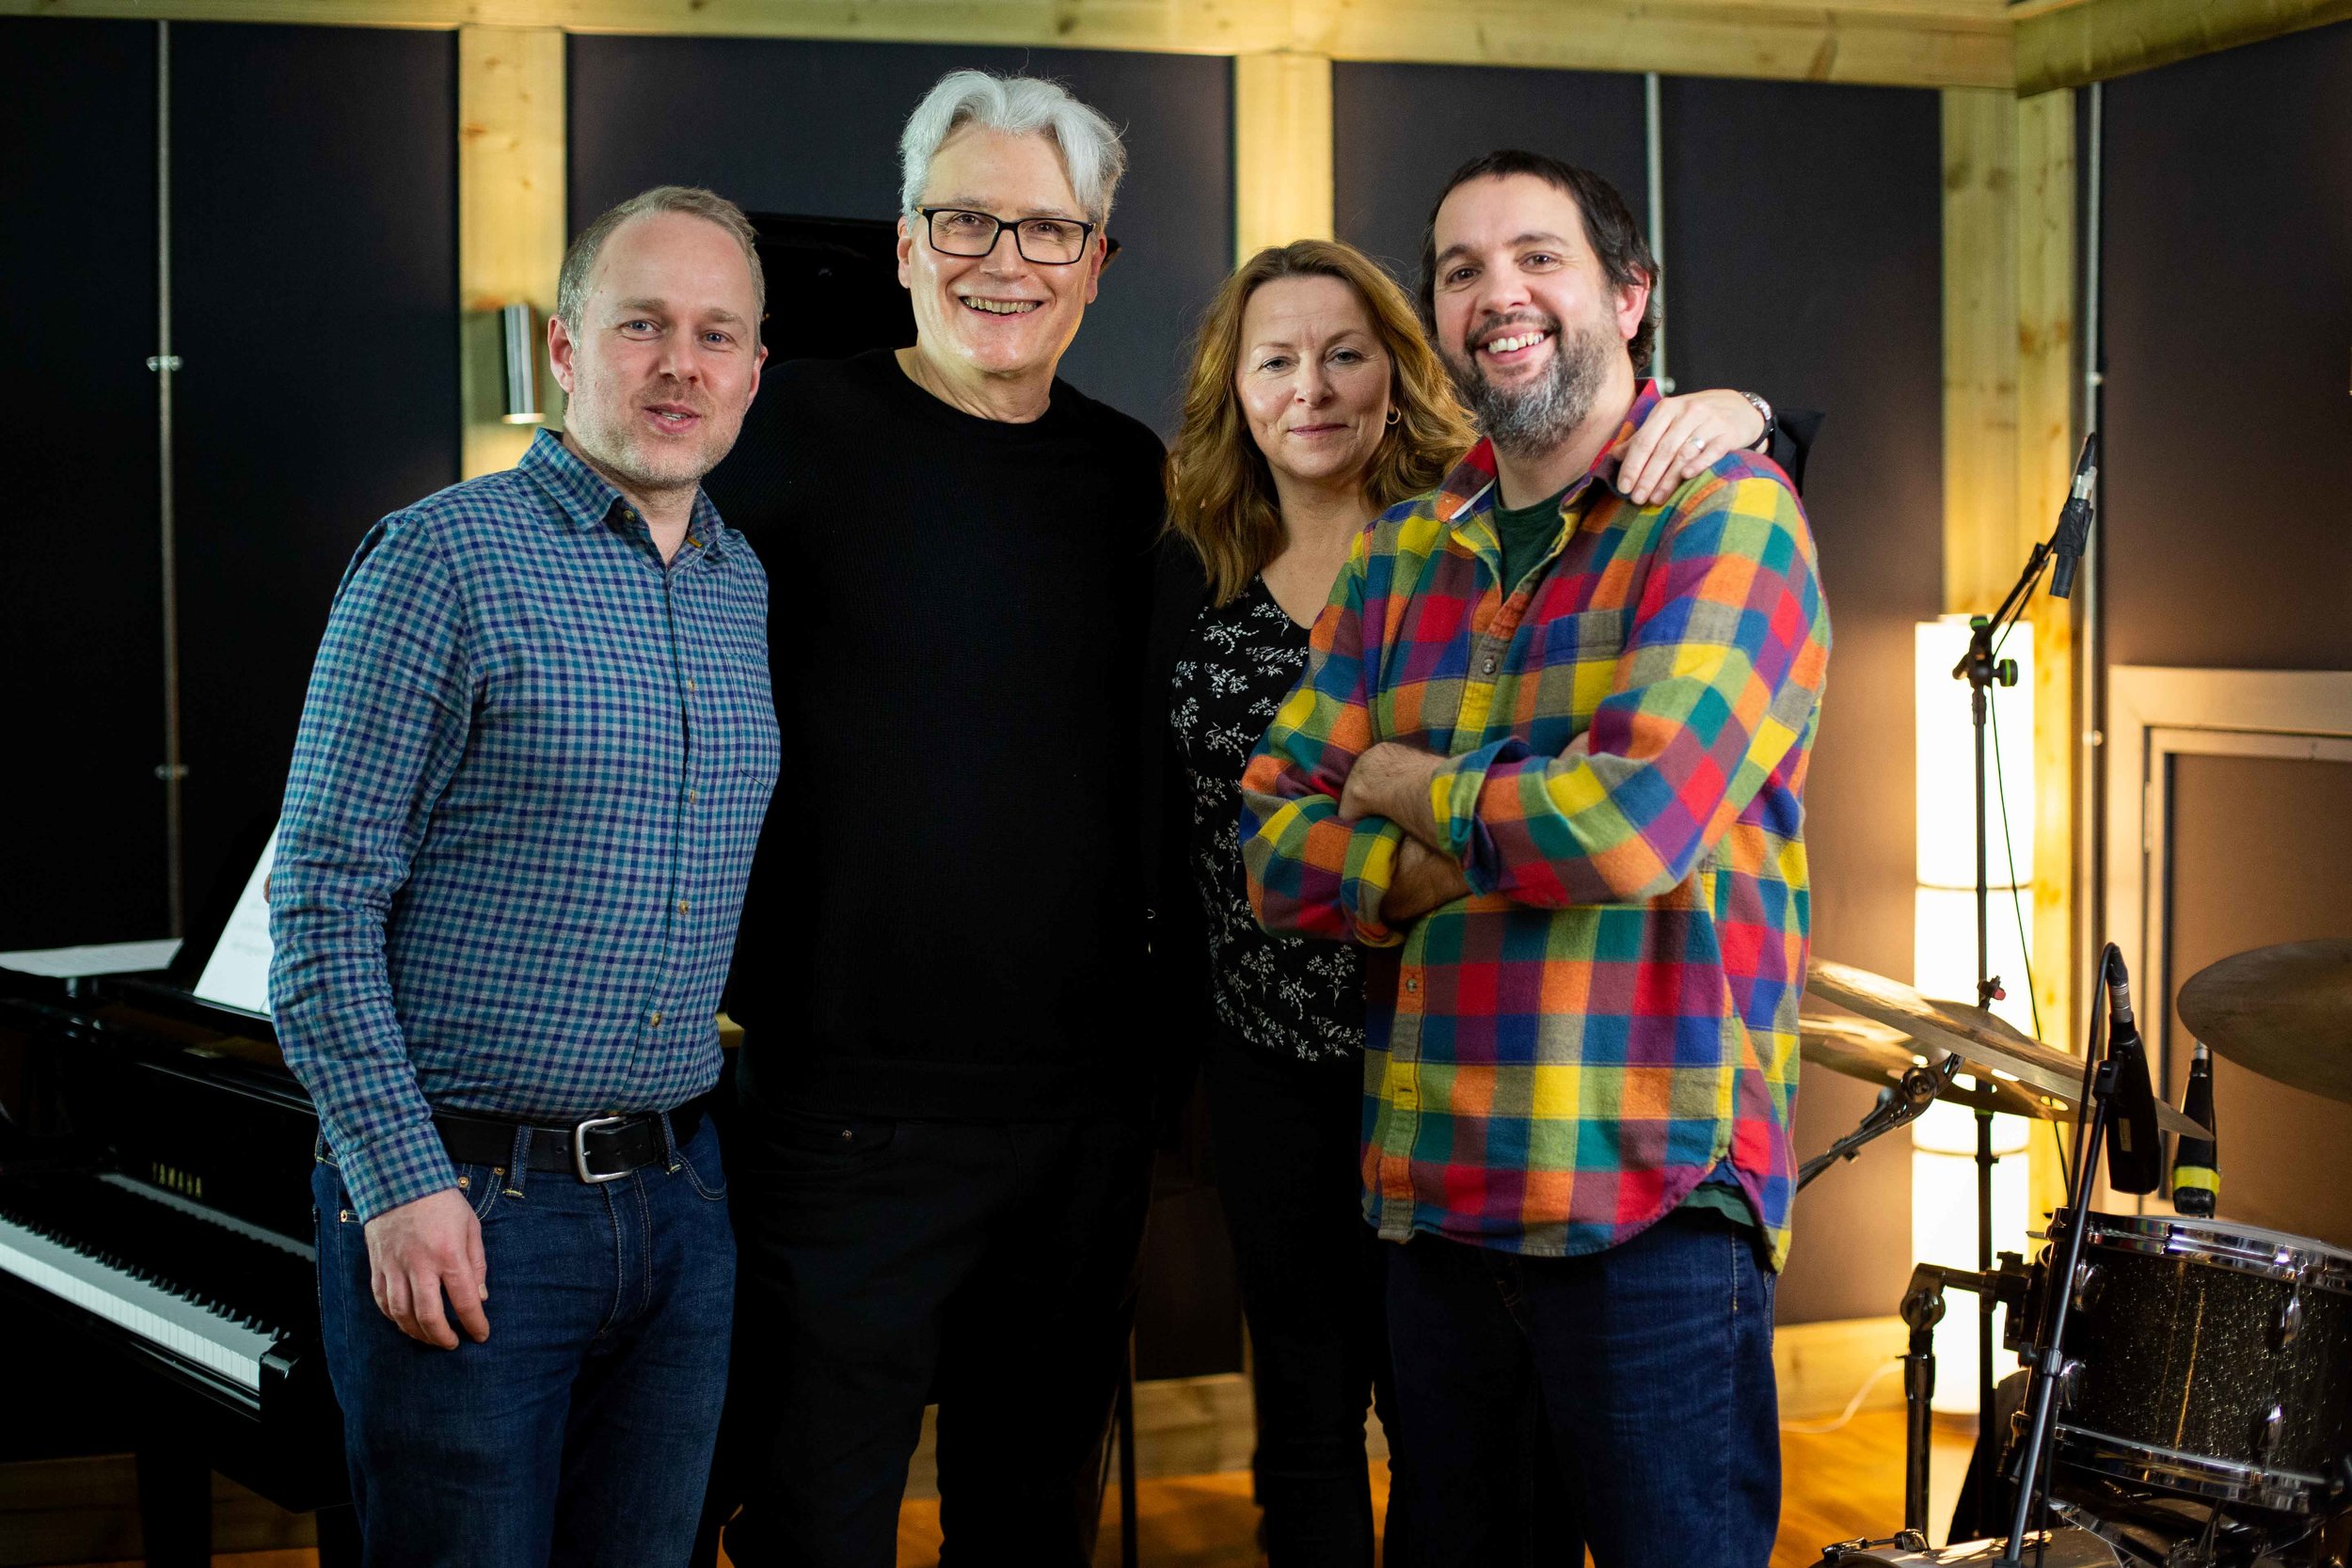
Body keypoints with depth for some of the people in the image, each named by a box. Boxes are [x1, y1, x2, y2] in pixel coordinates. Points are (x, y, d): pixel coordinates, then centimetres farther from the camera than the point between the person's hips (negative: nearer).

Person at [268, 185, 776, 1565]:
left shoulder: (750, 588, 11)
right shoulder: (442, 560, -8)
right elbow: (323, 905, -11)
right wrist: (402, 1184, -16)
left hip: (680, 1199, 6)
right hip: (463, 1205, -6)